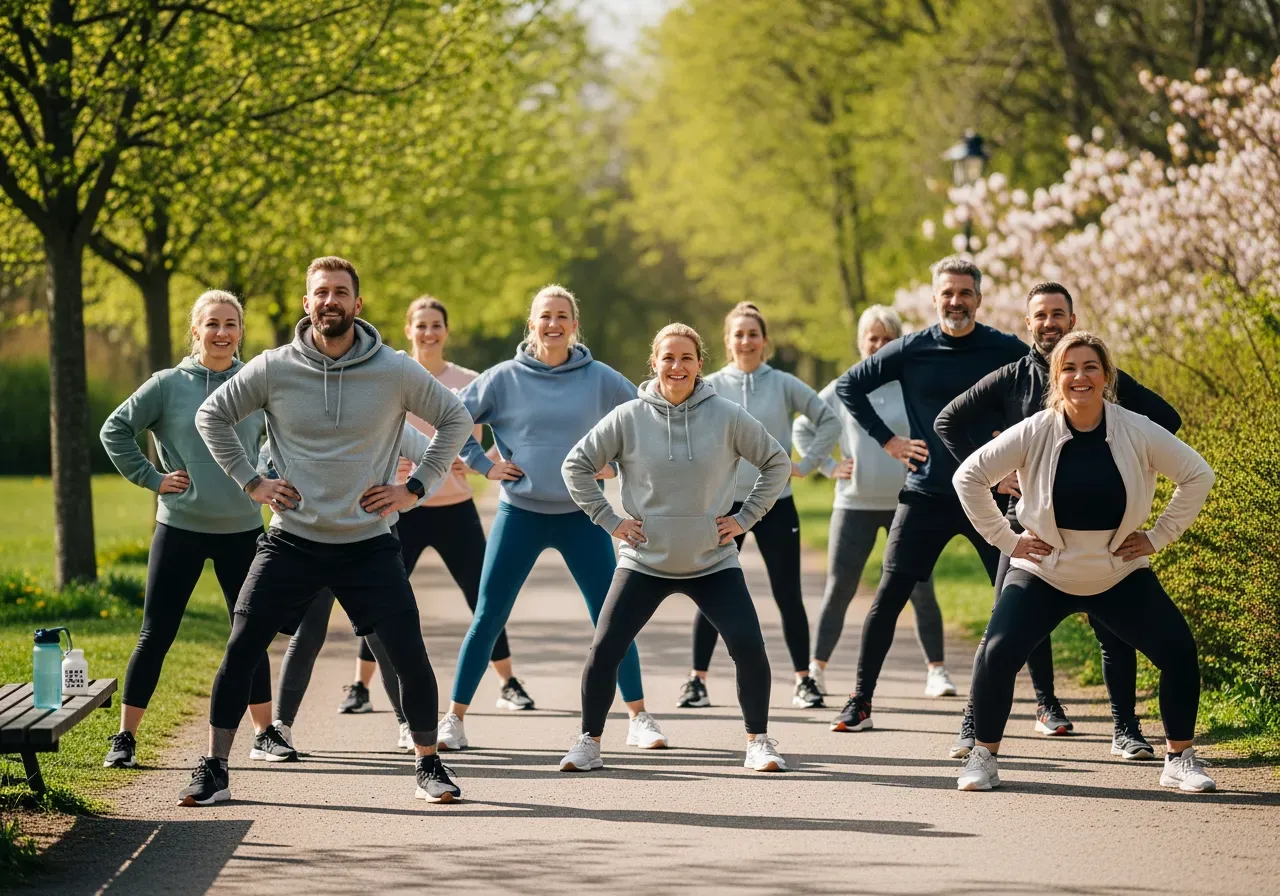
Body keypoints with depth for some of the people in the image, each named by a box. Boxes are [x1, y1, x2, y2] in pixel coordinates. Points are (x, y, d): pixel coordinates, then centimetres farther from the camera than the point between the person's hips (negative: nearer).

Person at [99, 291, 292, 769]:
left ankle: (265, 734, 18)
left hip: (242, 530, 2)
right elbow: (115, 430, 1)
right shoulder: (168, 385, -4)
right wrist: (150, 478, -4)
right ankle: (125, 738, 6)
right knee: (155, 636, 0)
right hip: (180, 528, -2)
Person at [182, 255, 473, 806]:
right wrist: (249, 482, 3)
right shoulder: (273, 369, -4)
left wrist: (416, 488, 2)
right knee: (240, 650, -6)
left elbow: (455, 419, 8)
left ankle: (429, 766, 13)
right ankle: (214, 771, 5)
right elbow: (211, 416, 9)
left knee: (410, 658, -6)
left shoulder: (396, 372, -5)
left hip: (368, 544, 0)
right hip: (292, 540, 0)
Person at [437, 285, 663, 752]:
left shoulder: (600, 379, 0)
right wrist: (483, 465, -1)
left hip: (582, 517, 1)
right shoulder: (504, 379, -2)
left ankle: (639, 719, 11)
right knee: (487, 618, -1)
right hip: (520, 515, 0)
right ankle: (454, 719, 7)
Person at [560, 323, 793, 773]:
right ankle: (589, 742, 11)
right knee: (604, 650, -6)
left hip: (714, 563, 0)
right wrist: (608, 519, -2)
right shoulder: (628, 418, -6)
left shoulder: (728, 416, -6)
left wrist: (745, 517, 0)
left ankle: (759, 742, 7)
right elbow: (576, 465, 3)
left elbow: (777, 463, 5)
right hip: (644, 563, 0)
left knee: (749, 647, -10)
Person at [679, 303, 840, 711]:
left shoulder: (784, 385, 0)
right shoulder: (711, 387, 1)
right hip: (724, 504, 0)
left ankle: (804, 680, 10)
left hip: (776, 504, 0)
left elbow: (829, 421, 4)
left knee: (788, 596, 2)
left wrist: (806, 463, -1)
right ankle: (697, 680, 8)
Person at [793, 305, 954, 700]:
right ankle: (816, 668, 9)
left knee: (921, 590, -1)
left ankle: (936, 671, 4)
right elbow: (802, 428, 13)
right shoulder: (841, 391, 3)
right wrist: (828, 465, 3)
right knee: (839, 590, 1)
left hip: (908, 505, 0)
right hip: (855, 505, 0)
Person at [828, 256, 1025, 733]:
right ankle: (860, 701, 5)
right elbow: (848, 385, 8)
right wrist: (886, 439, 2)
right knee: (889, 595, -3)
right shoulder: (911, 350, -1)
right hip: (927, 494, 0)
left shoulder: (1007, 351, -3)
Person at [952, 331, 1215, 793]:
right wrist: (1005, 538, -5)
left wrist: (1159, 535, -1)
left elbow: (1198, 475, 1)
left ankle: (1180, 759, 9)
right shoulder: (1034, 433, -13)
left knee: (1179, 651, -10)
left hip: (1121, 576, 1)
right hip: (1043, 573, -1)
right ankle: (983, 756, 3)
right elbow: (969, 476, -5)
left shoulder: (1137, 433, -11)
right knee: (996, 654, -18)